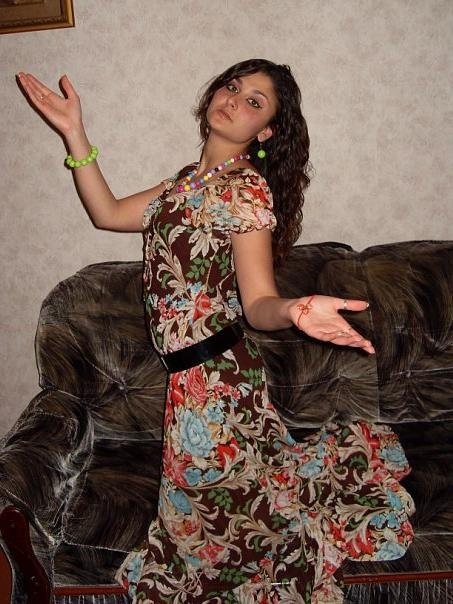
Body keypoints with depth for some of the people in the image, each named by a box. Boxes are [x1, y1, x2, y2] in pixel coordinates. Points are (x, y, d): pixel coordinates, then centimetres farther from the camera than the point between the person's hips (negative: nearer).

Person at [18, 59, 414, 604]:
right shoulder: (189, 180, 13)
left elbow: (258, 303, -17)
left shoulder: (248, 189, -12)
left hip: (212, 378, -7)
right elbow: (107, 213, 14)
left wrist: (294, 310, -41)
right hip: (193, 375, 7)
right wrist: (73, 133, 10)